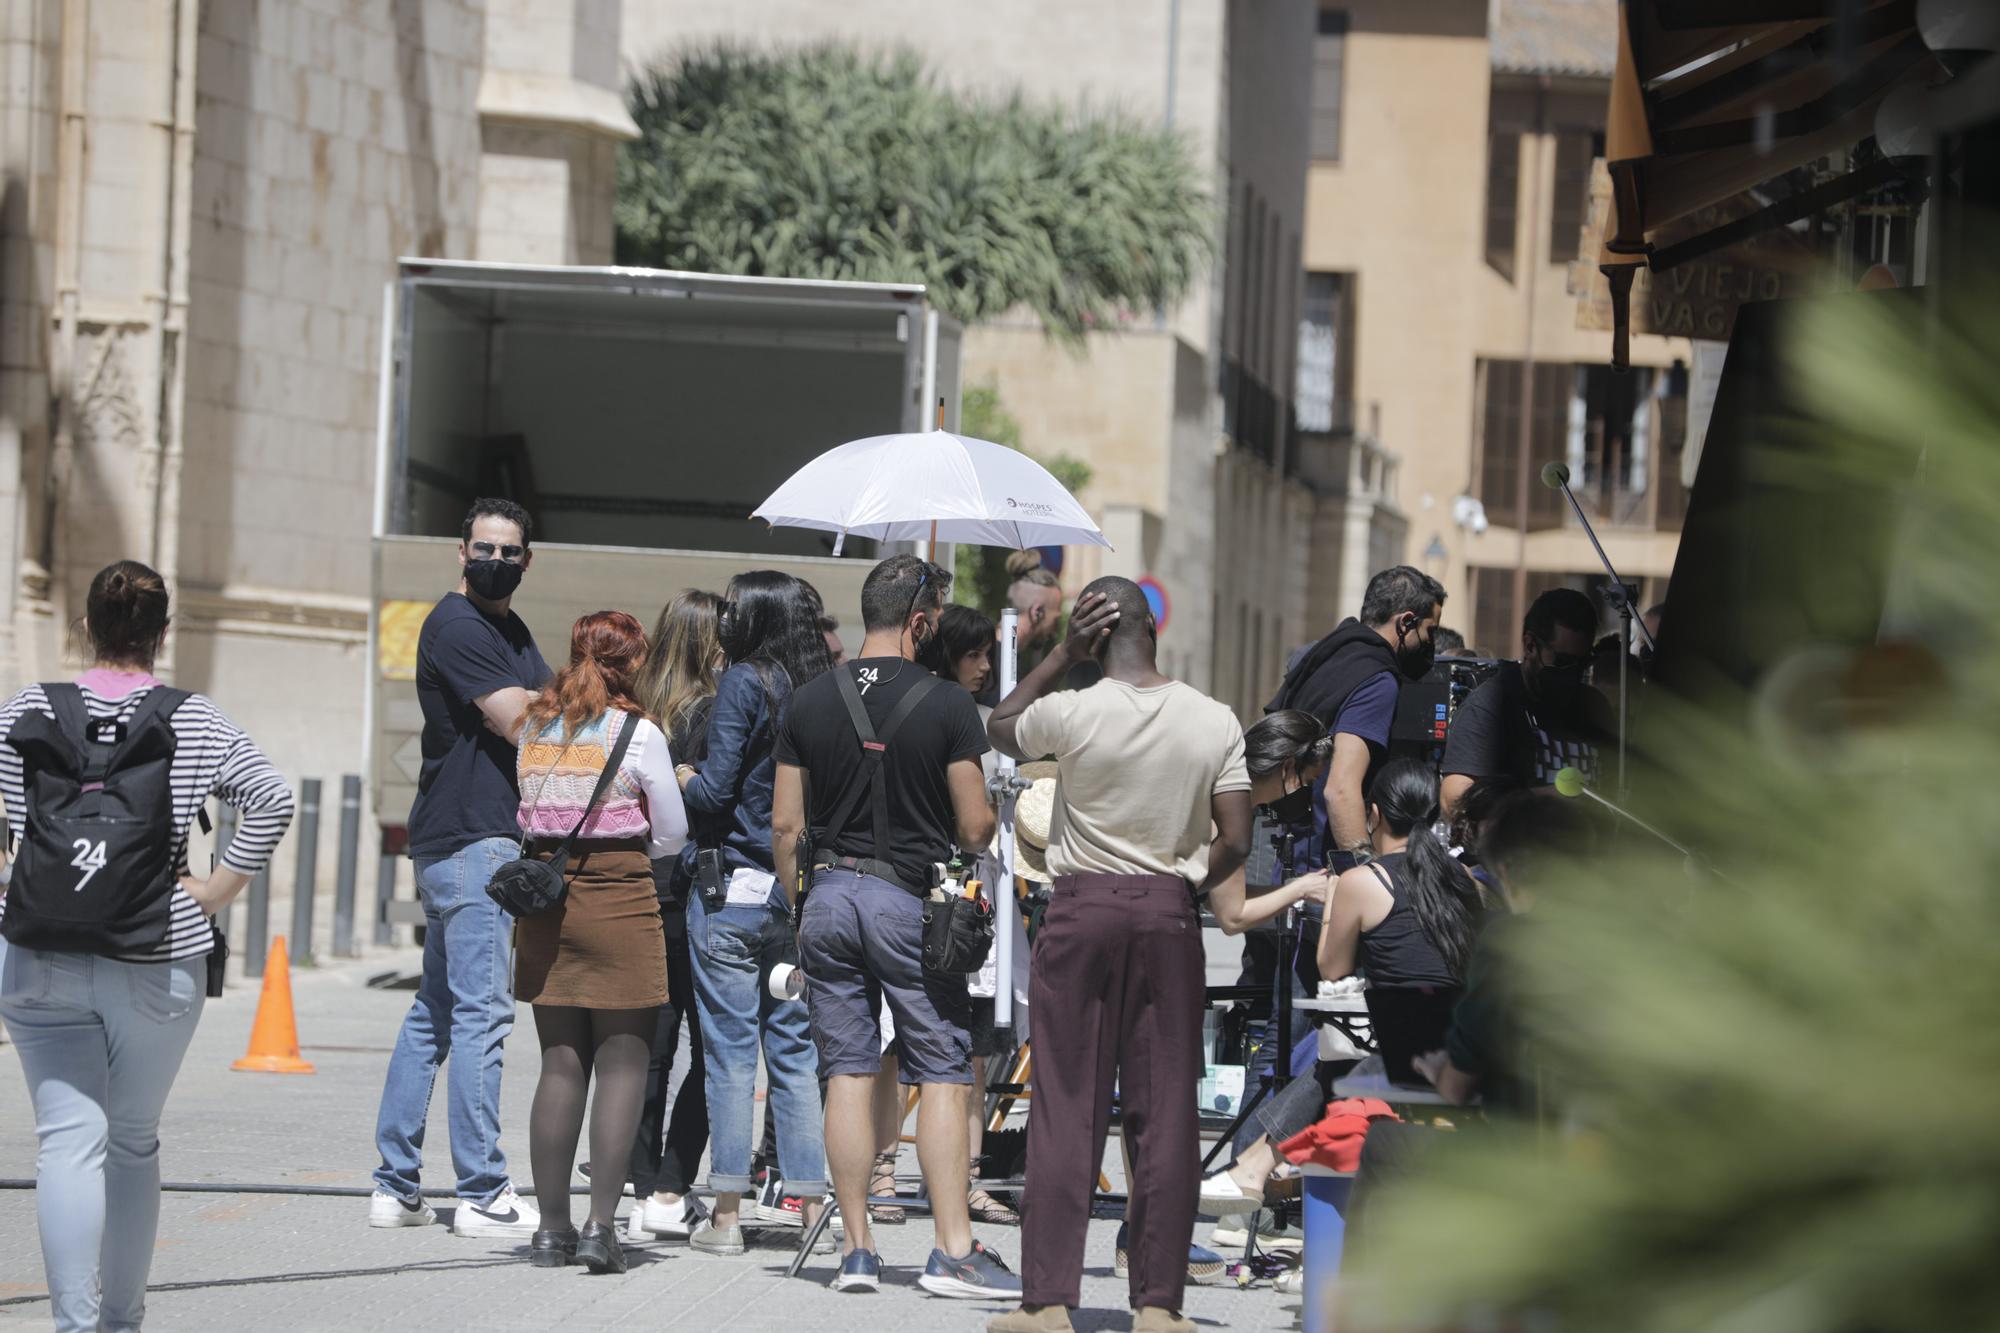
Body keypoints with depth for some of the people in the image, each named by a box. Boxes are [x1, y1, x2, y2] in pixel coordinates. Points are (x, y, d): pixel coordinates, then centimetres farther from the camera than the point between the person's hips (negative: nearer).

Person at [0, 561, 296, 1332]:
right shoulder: (194, 723, -2)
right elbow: (272, 800, -9)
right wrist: (217, 890, -3)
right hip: (157, 965, 0)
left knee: (68, 1140, -1)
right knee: (133, 1144, 14)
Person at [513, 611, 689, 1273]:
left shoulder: (535, 728, 8)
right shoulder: (637, 733, -6)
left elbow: (525, 820, 13)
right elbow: (672, 834, 0)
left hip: (544, 901, 5)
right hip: (618, 898, -5)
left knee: (560, 1065, 10)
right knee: (623, 1065, 0)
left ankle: (552, 1226, 9)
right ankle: (601, 1223, -8)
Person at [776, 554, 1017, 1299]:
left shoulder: (812, 702, 4)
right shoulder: (946, 706, -7)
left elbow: (785, 825, 5)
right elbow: (975, 828, -8)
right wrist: (988, 819, 16)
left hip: (829, 891, 4)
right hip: (910, 899, -4)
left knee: (848, 1072, 6)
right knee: (943, 1073, 1)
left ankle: (857, 1248, 5)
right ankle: (953, 1251, -4)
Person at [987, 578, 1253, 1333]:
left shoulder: (1071, 713, -8)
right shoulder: (1215, 724, -2)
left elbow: (1001, 728, 14)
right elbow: (1235, 843, -3)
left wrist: (1063, 656, 8)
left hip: (1082, 909, -1)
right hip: (1170, 914, 1)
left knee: (1065, 1109, 2)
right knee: (1165, 1113, 5)